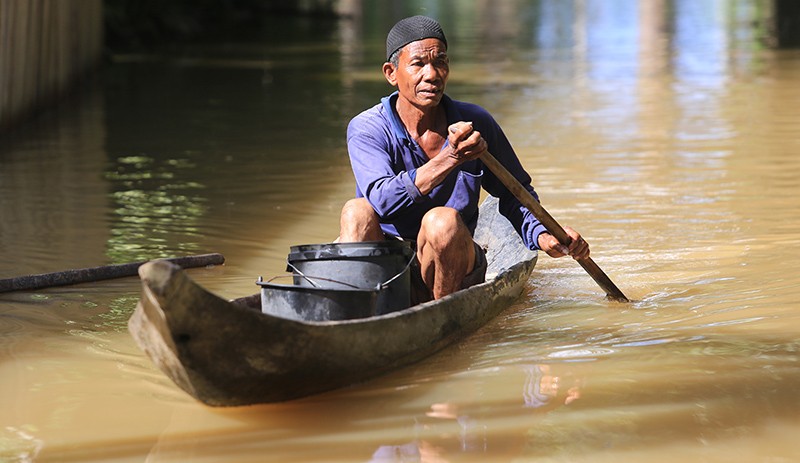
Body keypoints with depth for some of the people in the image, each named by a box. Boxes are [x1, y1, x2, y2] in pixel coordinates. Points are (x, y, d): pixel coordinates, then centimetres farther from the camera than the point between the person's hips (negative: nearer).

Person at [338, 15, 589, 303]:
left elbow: (514, 194, 14)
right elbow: (382, 200, -26)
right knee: (357, 211, -30)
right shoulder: (366, 129, -8)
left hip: (453, 269, 1)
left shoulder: (475, 124, 1)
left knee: (443, 220, -31)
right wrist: (450, 159, -35)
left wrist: (542, 236, -6)